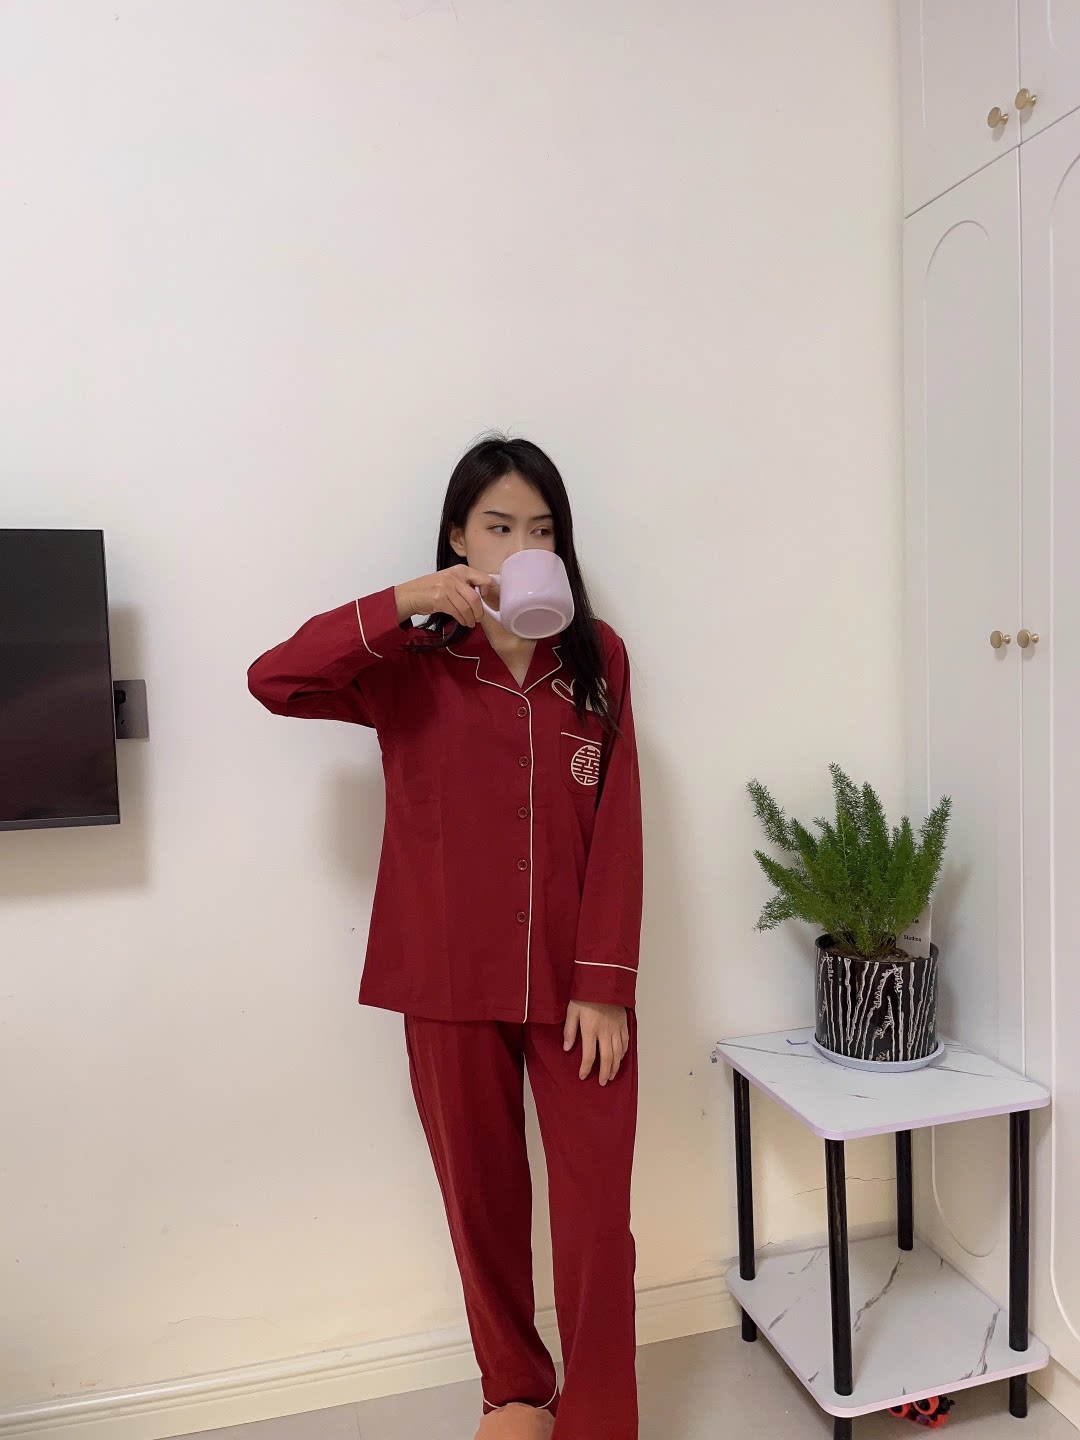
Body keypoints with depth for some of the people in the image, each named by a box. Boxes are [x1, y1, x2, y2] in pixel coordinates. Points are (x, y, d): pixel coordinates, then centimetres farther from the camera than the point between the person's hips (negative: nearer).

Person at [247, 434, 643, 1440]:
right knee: (481, 1200, 16)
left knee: (597, 1210, 5)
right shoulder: (412, 662, -1)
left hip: (577, 983, 0)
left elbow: (616, 829, -3)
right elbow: (272, 680, -16)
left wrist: (604, 982, -7)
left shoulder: (596, 657, 1)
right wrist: (403, 602, -24)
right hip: (452, 982, 0)